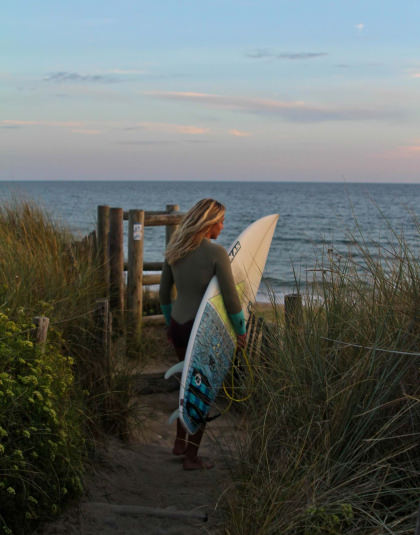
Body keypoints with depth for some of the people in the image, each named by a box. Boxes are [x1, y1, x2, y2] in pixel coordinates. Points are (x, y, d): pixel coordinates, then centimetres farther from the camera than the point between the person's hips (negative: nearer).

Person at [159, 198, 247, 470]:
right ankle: (192, 456, 17)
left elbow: (164, 293, 11)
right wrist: (241, 330, -1)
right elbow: (231, 298, -15)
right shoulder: (217, 253, -16)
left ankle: (180, 442, 36)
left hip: (178, 326, 6)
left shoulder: (175, 249, 3)